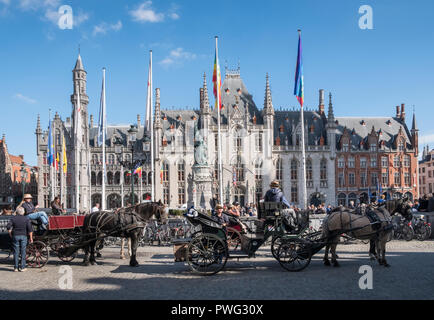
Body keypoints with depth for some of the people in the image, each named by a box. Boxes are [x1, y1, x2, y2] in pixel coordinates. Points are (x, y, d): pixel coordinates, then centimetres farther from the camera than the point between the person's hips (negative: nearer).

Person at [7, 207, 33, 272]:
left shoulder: (13, 218, 1)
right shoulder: (26, 219, -2)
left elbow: (8, 227, -8)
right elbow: (29, 229, -7)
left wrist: (10, 234, 5)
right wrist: (31, 238, -2)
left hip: (15, 236, 1)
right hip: (23, 236, -1)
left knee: (16, 252, 6)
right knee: (23, 252, 5)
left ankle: (15, 267, 9)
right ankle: (22, 267, 5)